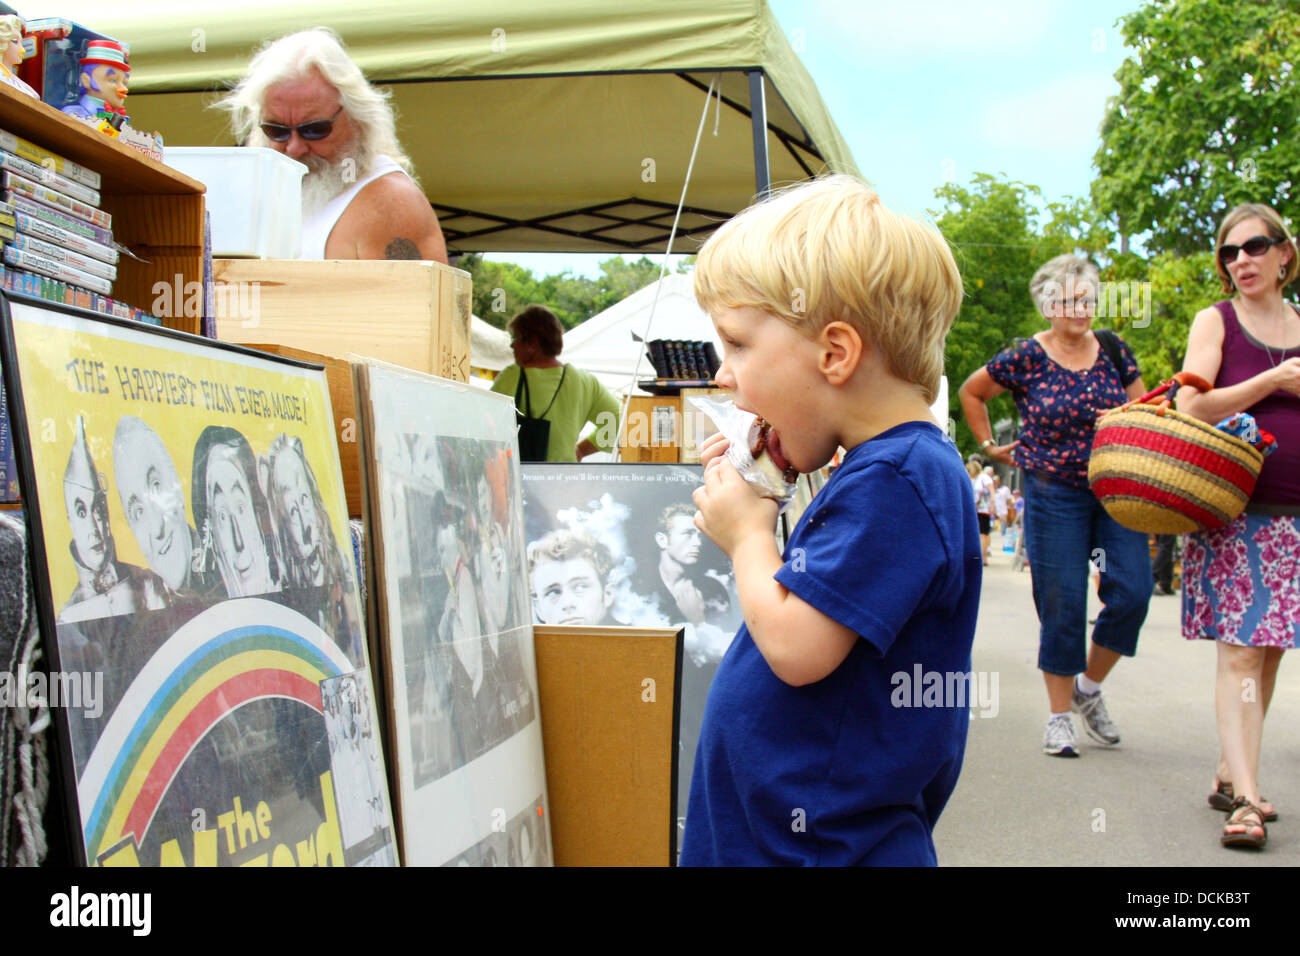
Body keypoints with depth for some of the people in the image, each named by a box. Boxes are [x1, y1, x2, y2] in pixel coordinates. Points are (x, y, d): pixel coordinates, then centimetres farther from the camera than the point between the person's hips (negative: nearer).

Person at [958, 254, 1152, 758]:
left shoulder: (1113, 349, 4)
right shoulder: (1026, 357, -5)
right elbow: (970, 392, 10)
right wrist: (990, 446, 9)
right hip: (1055, 494, -3)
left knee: (1132, 591, -7)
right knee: (1062, 605, -1)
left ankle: (1089, 688, 17)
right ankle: (1059, 715, 14)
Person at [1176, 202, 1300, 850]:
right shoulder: (1216, 321, 3)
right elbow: (1190, 408, -10)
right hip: (1235, 510, -4)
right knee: (1240, 648, -10)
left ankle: (1229, 776, 15)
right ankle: (1245, 798, -12)